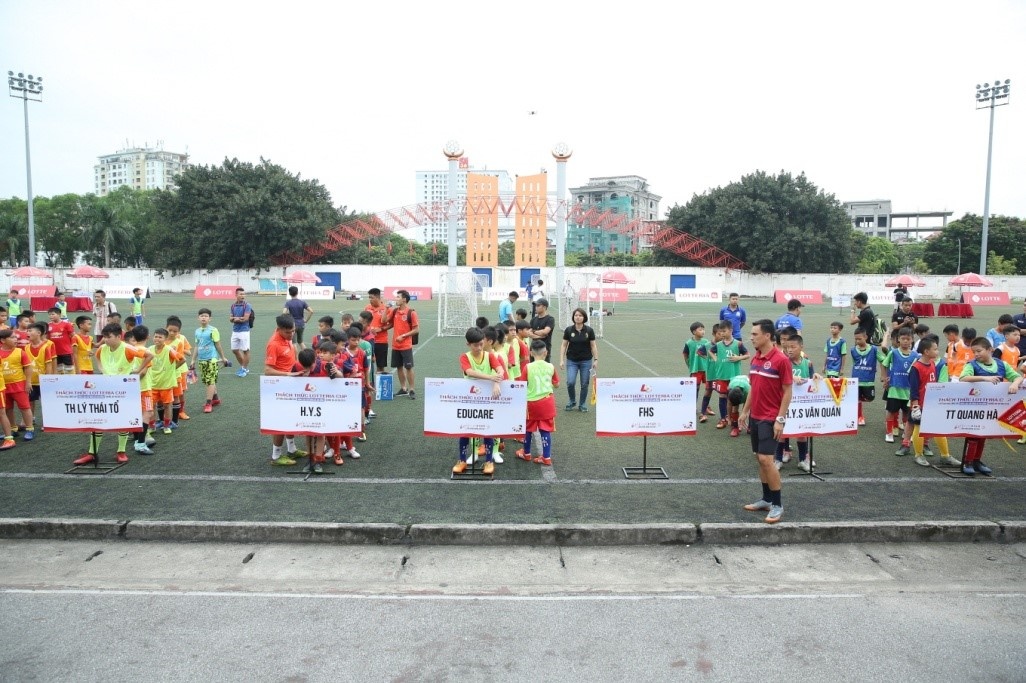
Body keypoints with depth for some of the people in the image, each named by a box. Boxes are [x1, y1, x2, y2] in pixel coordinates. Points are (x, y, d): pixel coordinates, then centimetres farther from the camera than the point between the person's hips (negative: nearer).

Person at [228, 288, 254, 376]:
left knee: (245, 350, 1)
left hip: (244, 331, -6)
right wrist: (239, 318, -12)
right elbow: (230, 319, 6)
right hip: (235, 331, 6)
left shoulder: (247, 305, -8)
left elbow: (245, 318, -15)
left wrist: (236, 319, -3)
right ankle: (242, 366, 28)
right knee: (235, 350, 12)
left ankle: (245, 369, 12)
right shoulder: (233, 305, 8)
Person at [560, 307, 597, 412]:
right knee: (570, 382, -11)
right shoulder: (568, 330, -2)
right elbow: (564, 345, 1)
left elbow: (593, 346, 2)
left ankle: (583, 405, 21)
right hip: (572, 361, 0)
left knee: (584, 384, 4)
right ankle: (572, 402, 14)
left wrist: (596, 359, -3)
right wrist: (562, 360, -4)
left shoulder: (589, 331, -3)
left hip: (586, 361, 0)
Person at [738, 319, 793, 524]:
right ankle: (767, 499, 23)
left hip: (770, 419, -8)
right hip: (755, 417, 8)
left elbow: (787, 392, -13)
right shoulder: (755, 359, 9)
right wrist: (745, 411, 16)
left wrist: (780, 419, -17)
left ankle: (777, 505, 3)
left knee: (766, 459, -9)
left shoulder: (781, 359, -14)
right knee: (759, 458, 12)